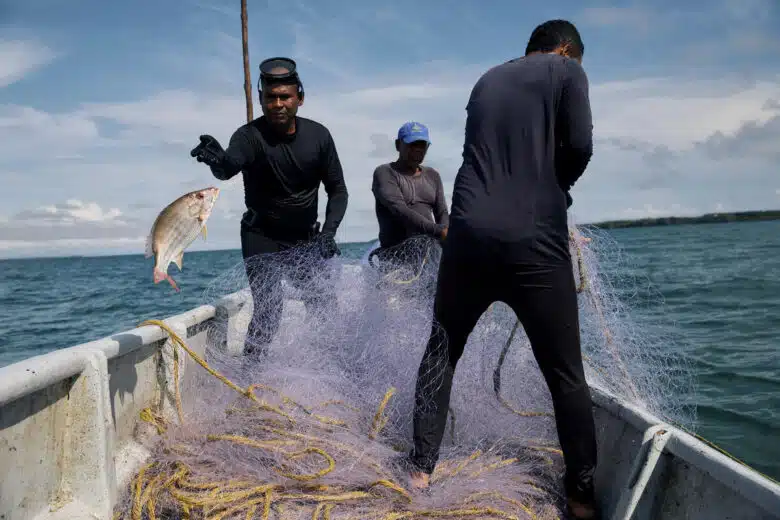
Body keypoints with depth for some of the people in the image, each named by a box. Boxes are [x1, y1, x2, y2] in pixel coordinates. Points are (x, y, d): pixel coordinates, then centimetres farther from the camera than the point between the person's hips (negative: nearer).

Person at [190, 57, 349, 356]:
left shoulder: (318, 135, -7)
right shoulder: (250, 136, -18)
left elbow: (338, 190, 2)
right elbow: (229, 165, -41)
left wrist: (329, 232, -12)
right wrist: (217, 160, -65)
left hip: (306, 238, 3)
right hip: (262, 238, -3)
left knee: (328, 309, 4)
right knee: (268, 310, -14)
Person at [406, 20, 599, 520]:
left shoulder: (487, 80, 22)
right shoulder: (567, 71, 8)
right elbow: (580, 145, -4)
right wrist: (555, 187, 15)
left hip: (470, 233, 4)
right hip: (534, 240, -3)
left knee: (442, 352, 18)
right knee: (566, 373, 9)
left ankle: (421, 468, 20)